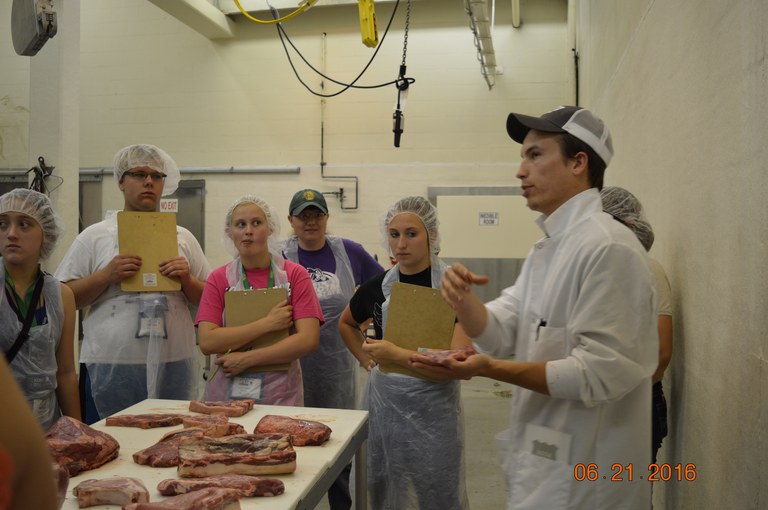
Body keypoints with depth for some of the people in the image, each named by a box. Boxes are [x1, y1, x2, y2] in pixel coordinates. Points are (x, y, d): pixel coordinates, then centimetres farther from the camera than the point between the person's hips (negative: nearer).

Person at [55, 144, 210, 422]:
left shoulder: (183, 237, 11)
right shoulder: (94, 236, 5)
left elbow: (208, 301, 12)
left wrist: (186, 279, -7)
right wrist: (106, 275, -12)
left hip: (174, 366, 2)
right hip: (110, 367, -2)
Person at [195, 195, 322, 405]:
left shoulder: (295, 275, -3)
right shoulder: (218, 279, 1)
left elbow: (308, 340, -13)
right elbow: (207, 342, -10)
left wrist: (247, 359, -15)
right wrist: (268, 323, -17)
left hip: (280, 396, -1)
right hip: (225, 393, 1)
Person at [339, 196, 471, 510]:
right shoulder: (378, 286, 2)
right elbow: (346, 323, 21)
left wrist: (399, 355, -25)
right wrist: (368, 361, 8)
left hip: (433, 407, -3)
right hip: (383, 403, 4)